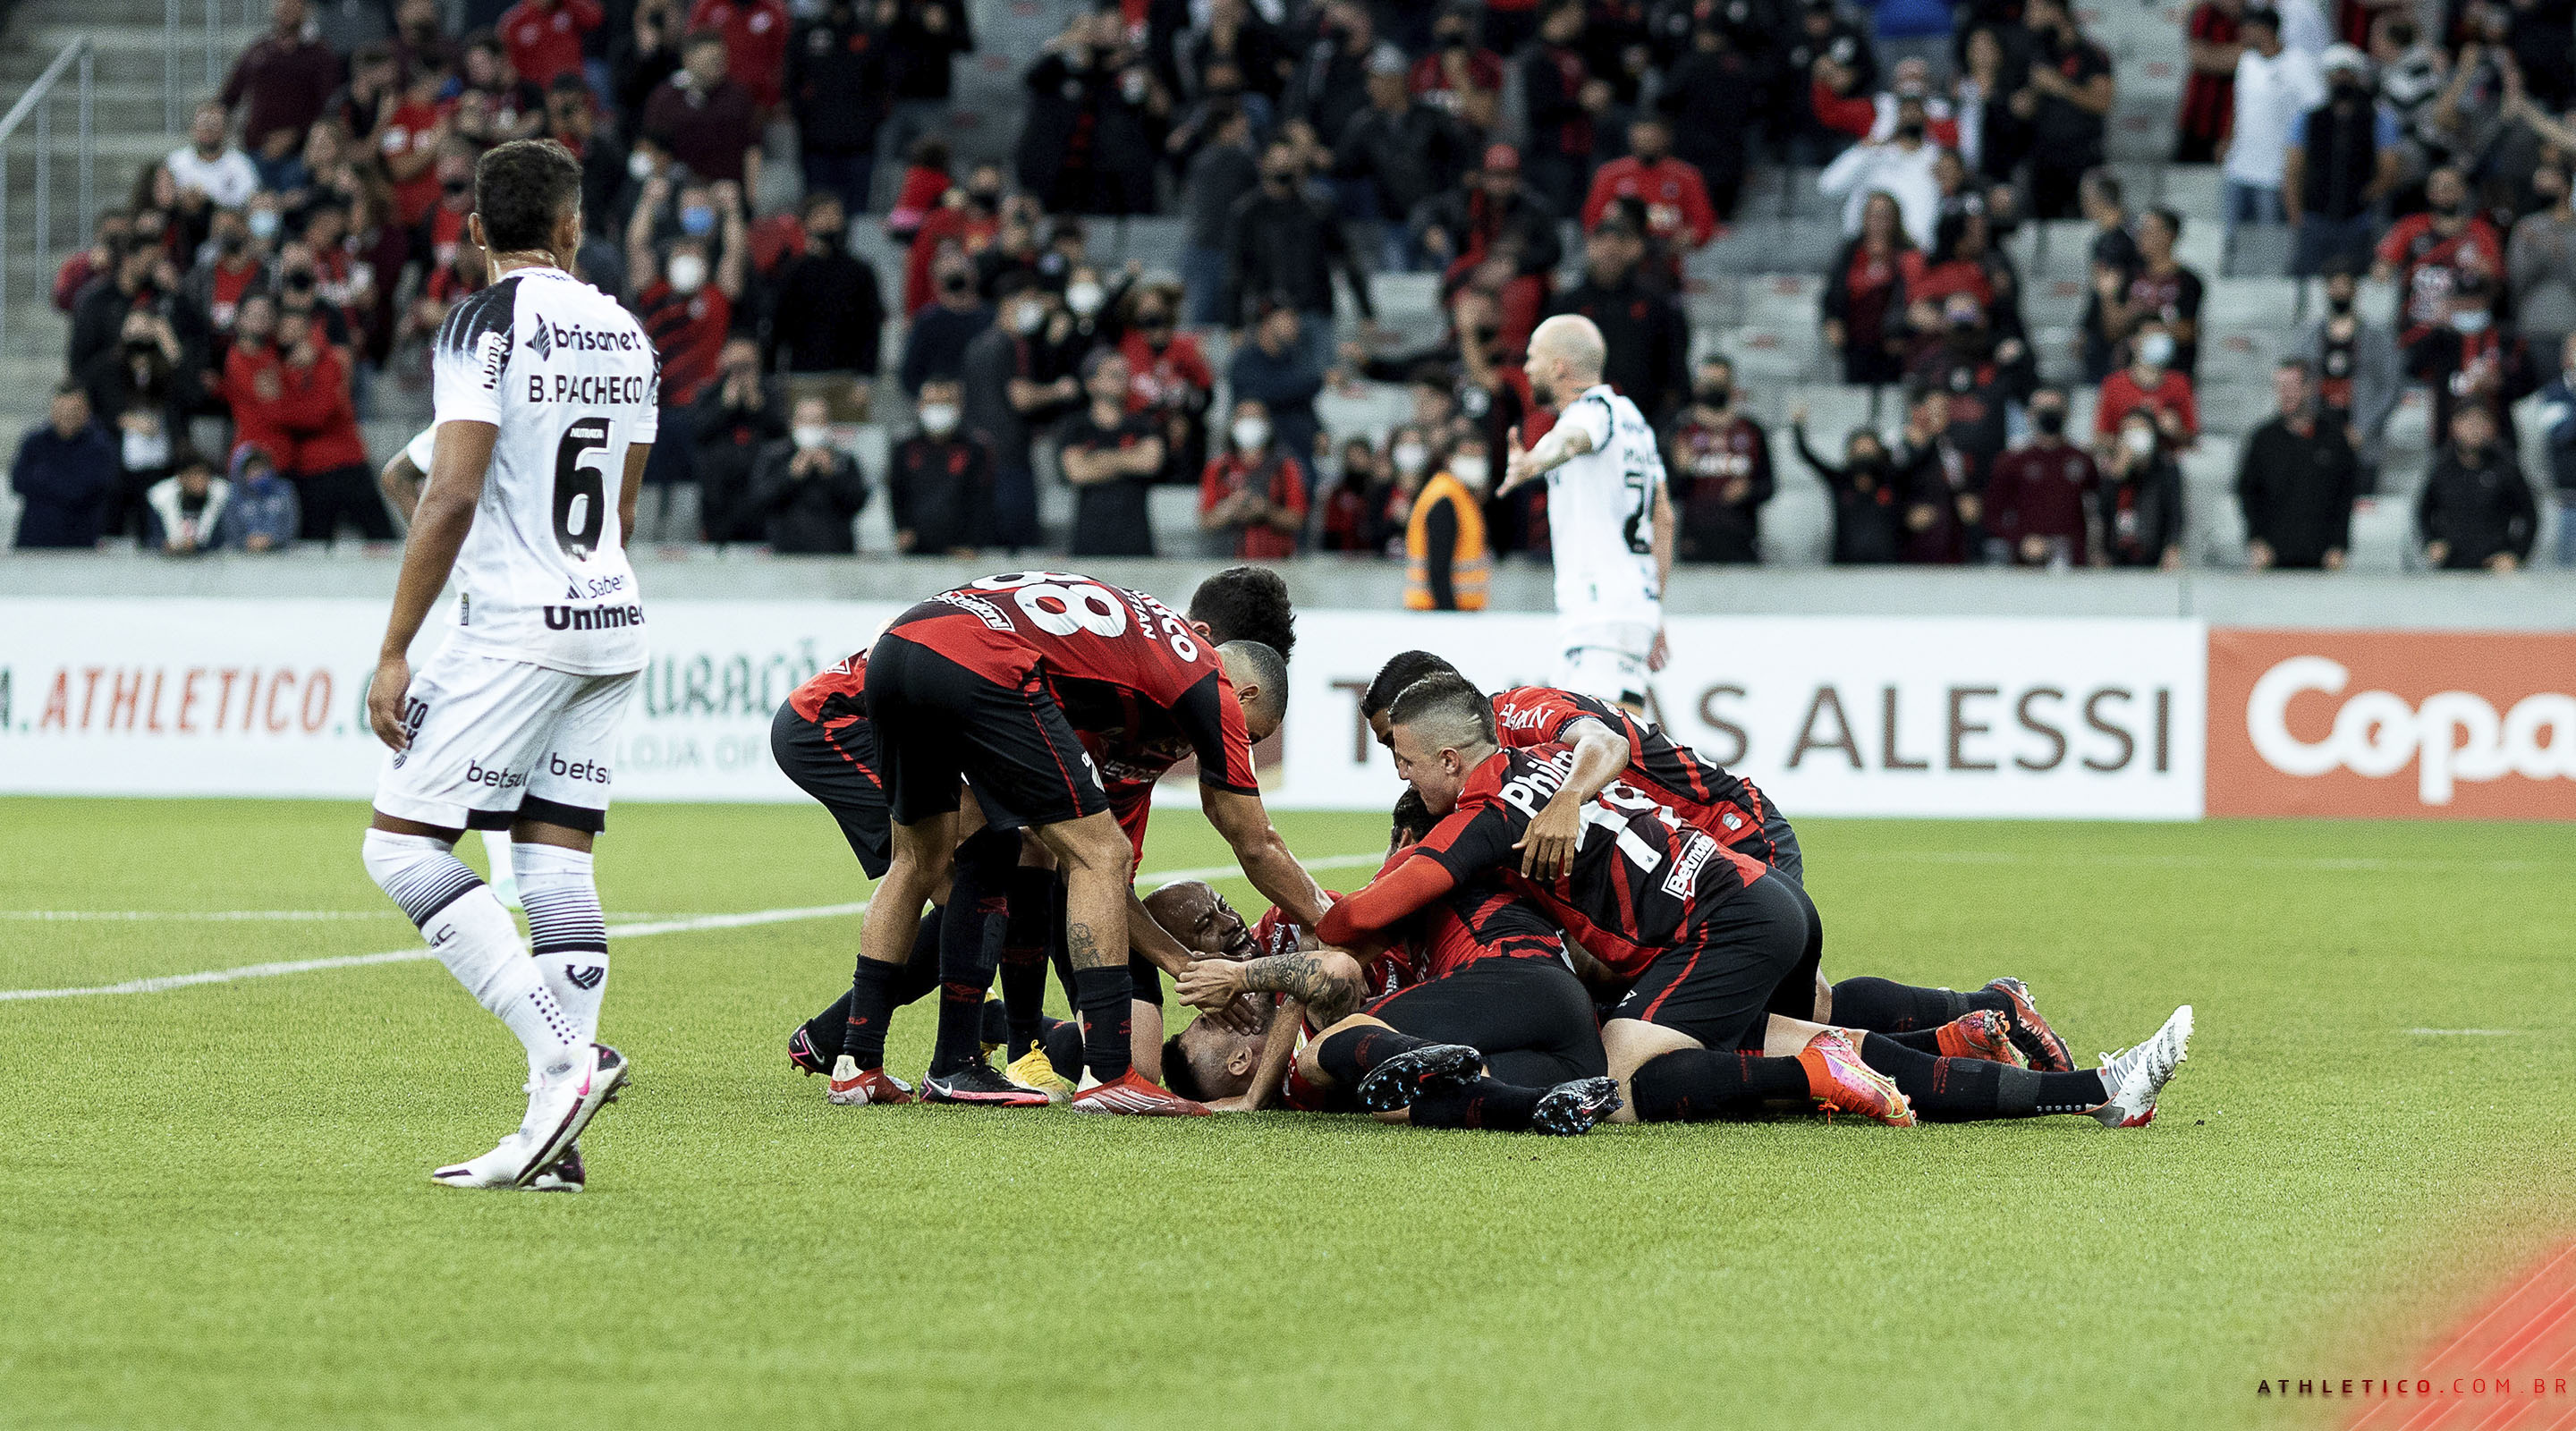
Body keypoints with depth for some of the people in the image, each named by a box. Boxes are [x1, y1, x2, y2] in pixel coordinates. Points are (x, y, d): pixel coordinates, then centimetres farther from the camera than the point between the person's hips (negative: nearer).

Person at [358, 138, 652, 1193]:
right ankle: (555, 1135, 1)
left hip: (517, 626, -8)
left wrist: (394, 651, -14)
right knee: (556, 858, 7)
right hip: (612, 623, 8)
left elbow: (452, 495, -17)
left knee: (403, 846, -4)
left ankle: (563, 1055, -17)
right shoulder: (625, 333, 13)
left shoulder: (487, 323, -10)